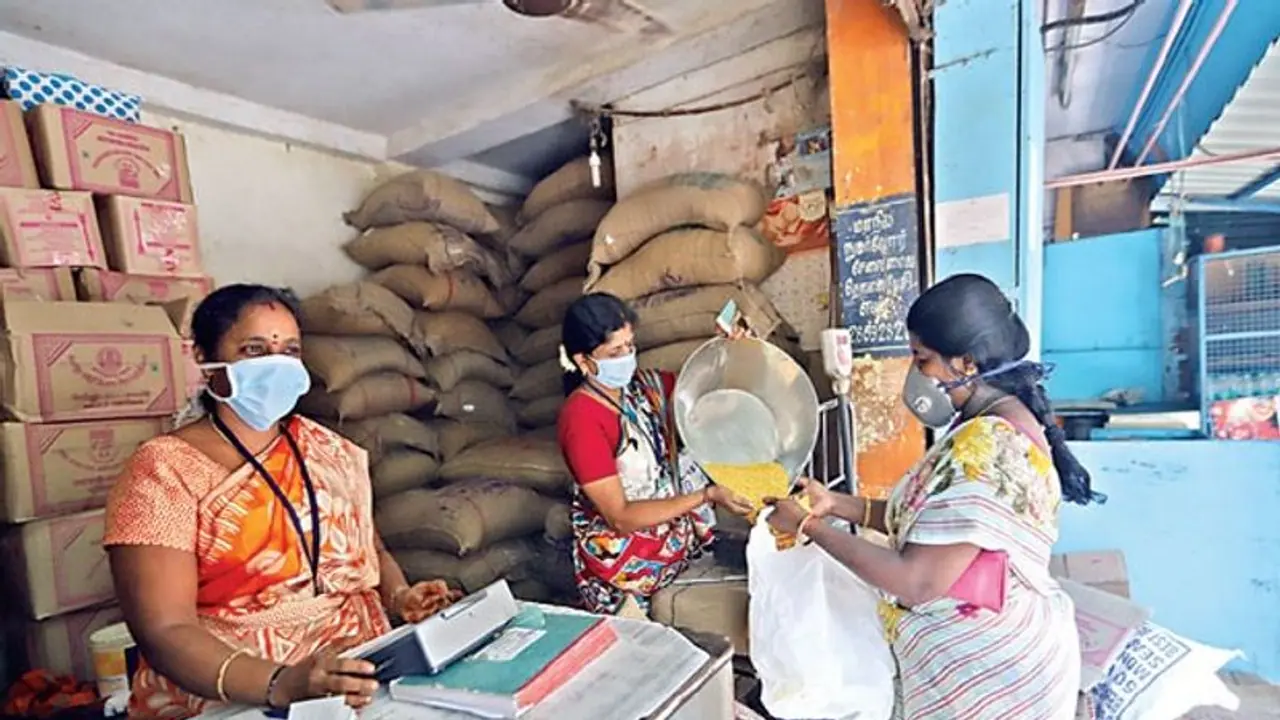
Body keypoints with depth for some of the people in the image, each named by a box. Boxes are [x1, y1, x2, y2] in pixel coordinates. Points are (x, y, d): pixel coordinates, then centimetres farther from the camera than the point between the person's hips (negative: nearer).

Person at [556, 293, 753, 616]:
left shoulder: (643, 384, -2)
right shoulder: (581, 418, -22)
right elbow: (620, 517, -23)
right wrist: (707, 497, -29)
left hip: (674, 518, 8)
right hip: (623, 551, -7)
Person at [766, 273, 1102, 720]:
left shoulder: (989, 447, -29)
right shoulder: (990, 425, 3)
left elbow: (918, 582, -30)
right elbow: (927, 521, 7)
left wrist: (811, 527, -22)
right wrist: (836, 504, -1)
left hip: (989, 671, -9)